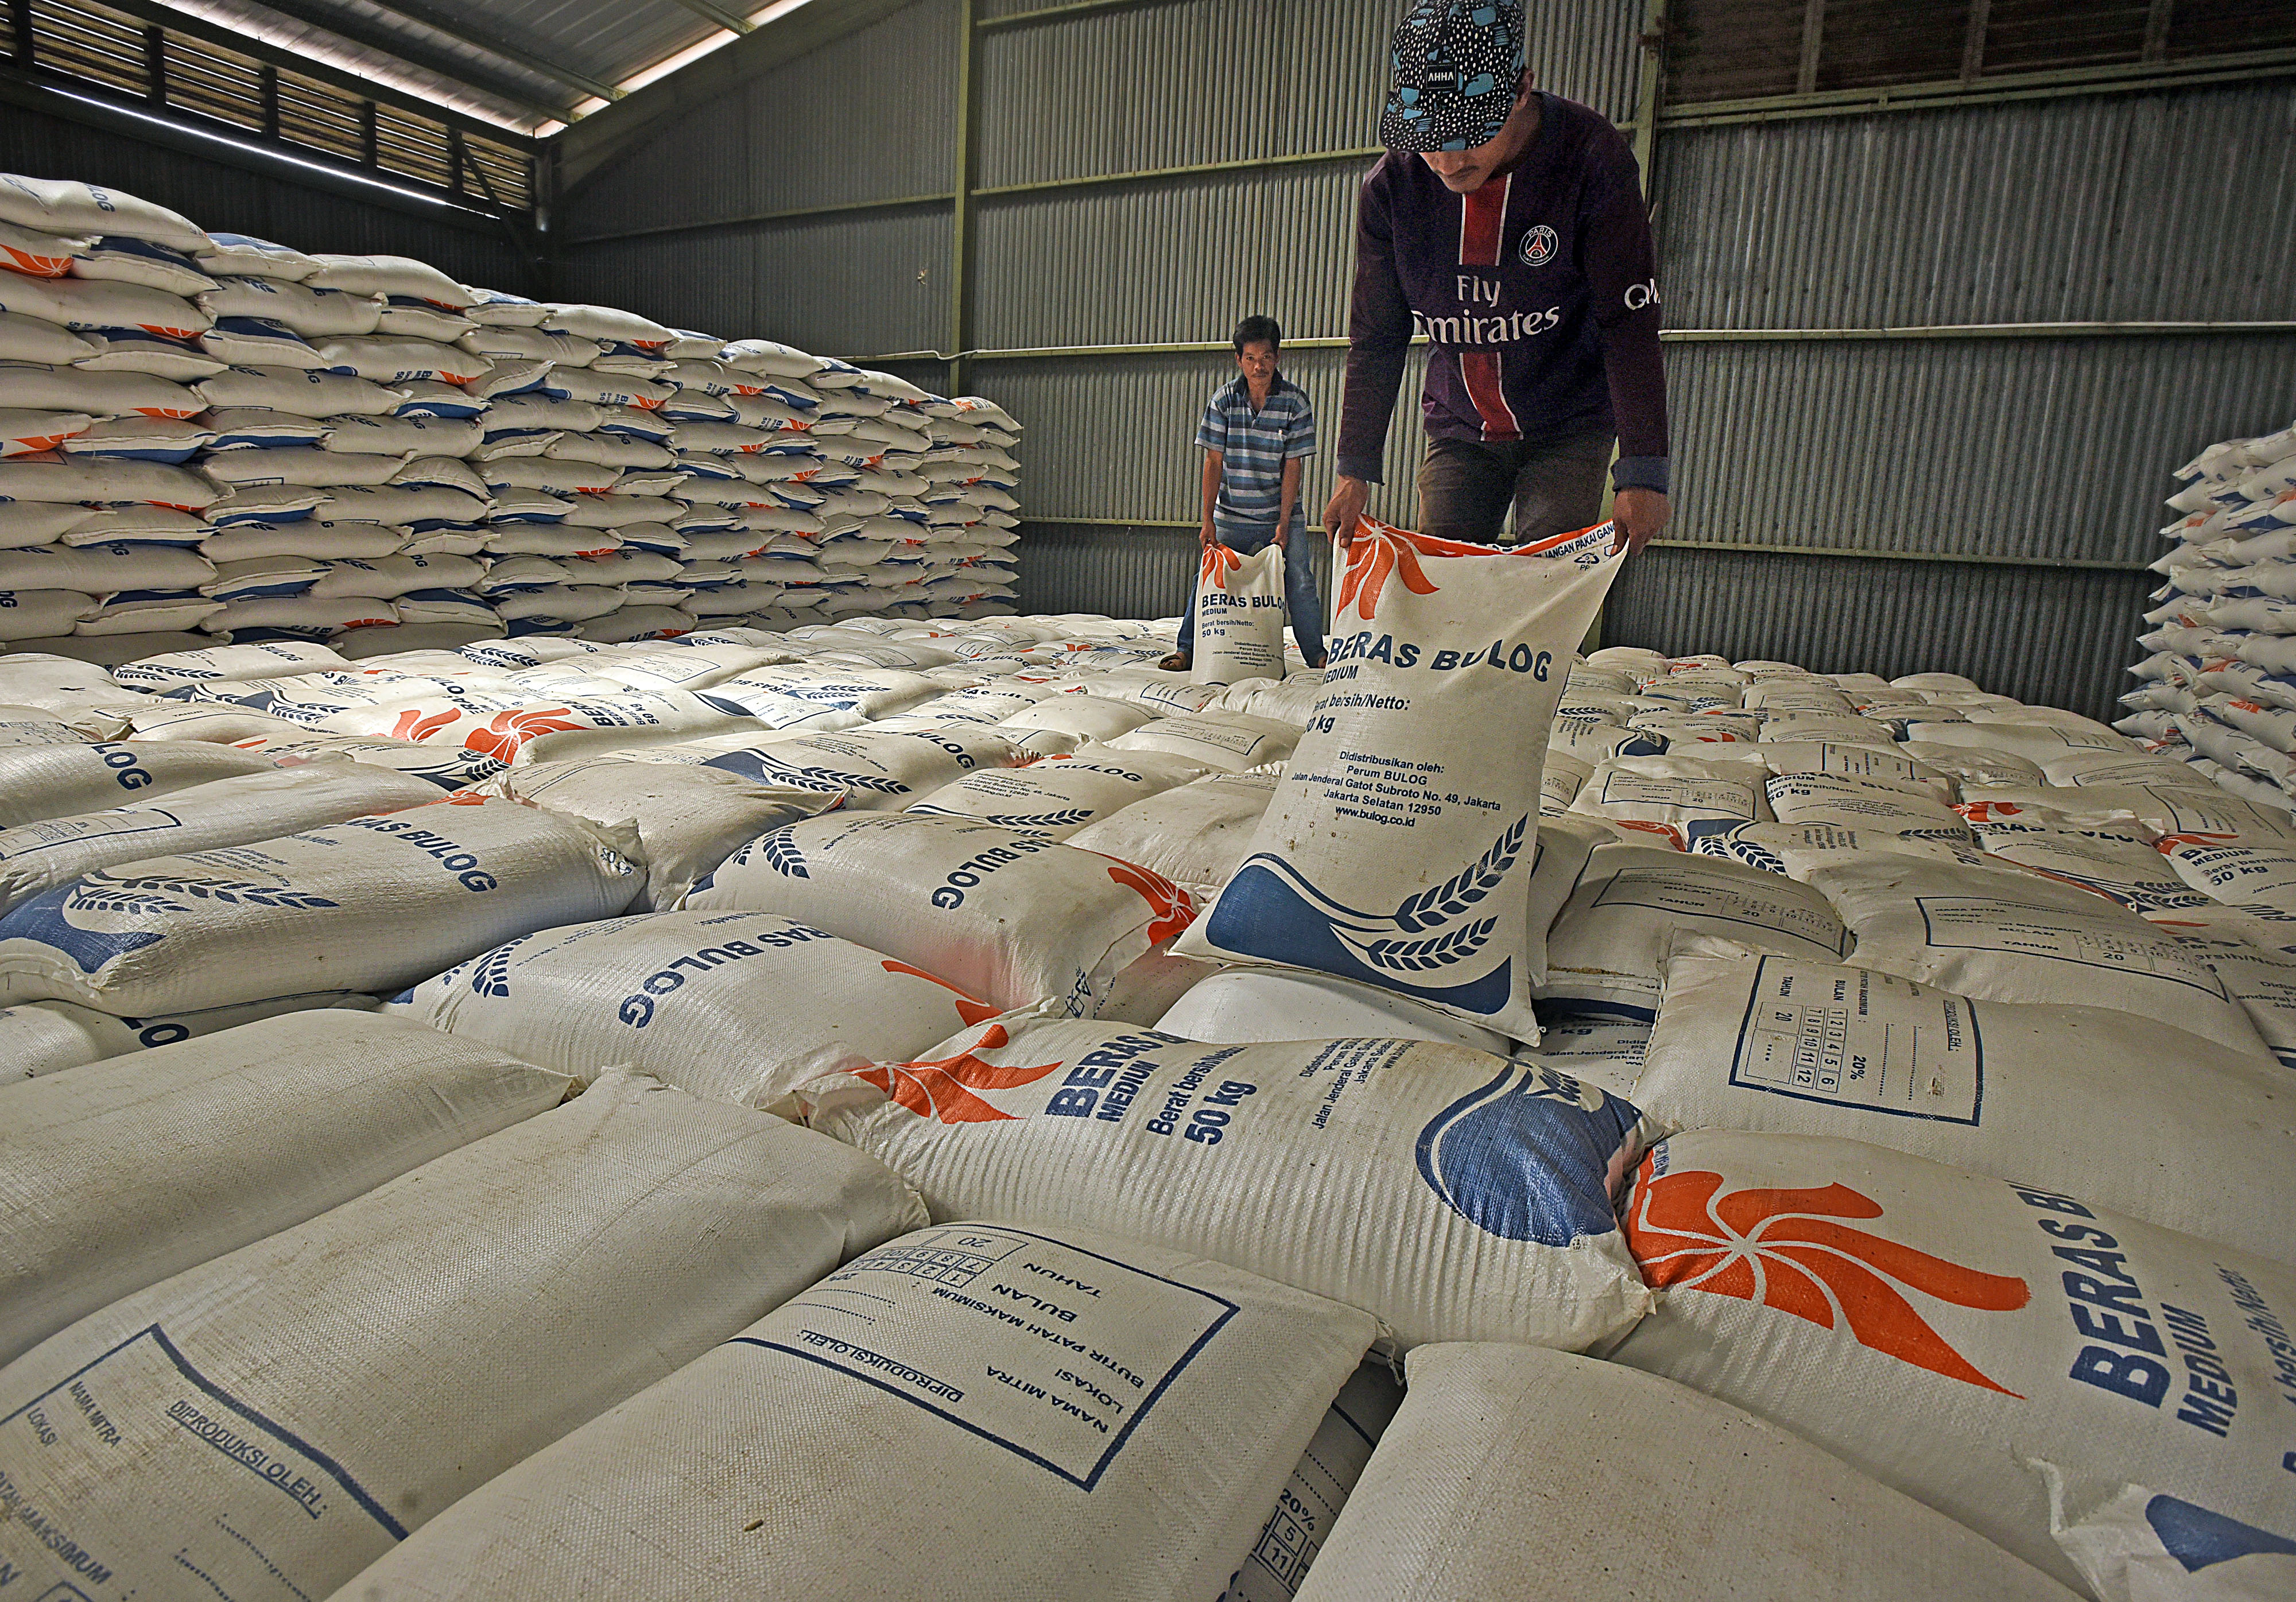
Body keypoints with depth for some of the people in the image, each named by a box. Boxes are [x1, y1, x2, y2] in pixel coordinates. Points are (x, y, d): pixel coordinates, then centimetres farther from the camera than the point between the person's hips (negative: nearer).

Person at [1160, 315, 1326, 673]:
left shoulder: (1295, 400, -5)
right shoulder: (1223, 399, -2)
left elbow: (1293, 465, -5)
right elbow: (1213, 462, -3)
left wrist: (1284, 522, -10)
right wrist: (1208, 520, -7)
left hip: (1280, 516, -1)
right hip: (1231, 516, 1)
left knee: (1300, 584, -6)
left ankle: (1317, 654, 8)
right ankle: (1187, 650, 17)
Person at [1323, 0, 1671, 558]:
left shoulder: (1593, 159, -16)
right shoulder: (1392, 186, -8)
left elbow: (1629, 323, -16)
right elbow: (1375, 339, 0)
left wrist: (1643, 474, -20)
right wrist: (1355, 470, -2)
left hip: (1569, 431, -3)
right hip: (1459, 433, 3)